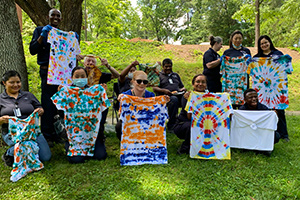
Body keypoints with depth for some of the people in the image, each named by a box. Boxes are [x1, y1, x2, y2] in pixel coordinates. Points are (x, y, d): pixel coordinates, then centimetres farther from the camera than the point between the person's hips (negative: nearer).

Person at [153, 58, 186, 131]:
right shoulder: (159, 75, 20)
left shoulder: (176, 75, 33)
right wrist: (164, 90, -11)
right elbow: (154, 89, 7)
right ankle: (171, 126, -34)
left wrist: (183, 89, 8)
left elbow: (182, 86, 33)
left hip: (178, 95, 4)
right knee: (174, 99, -39)